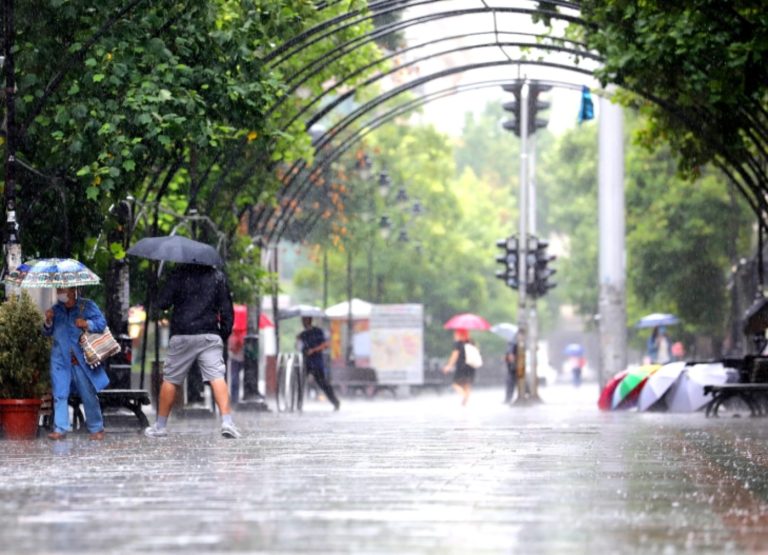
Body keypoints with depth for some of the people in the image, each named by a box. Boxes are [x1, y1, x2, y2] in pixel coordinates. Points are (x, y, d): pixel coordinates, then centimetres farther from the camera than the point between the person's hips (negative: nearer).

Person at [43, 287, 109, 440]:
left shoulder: (87, 306, 2)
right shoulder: (56, 309, 14)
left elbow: (102, 323, -5)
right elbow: (48, 332, 19)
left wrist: (87, 324, -23)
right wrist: (48, 321, -2)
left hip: (81, 360, -3)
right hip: (60, 359, 3)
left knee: (89, 395, 1)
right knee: (60, 395, -1)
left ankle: (96, 429, 12)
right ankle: (60, 429, 2)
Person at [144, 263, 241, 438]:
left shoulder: (179, 274, -1)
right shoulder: (218, 276, 6)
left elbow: (162, 303, -5)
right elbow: (227, 309, 4)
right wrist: (225, 334, 11)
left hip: (182, 336, -1)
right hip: (210, 336, 1)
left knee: (170, 379, 10)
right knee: (217, 377, -7)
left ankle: (160, 426, 16)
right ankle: (227, 421, -23)